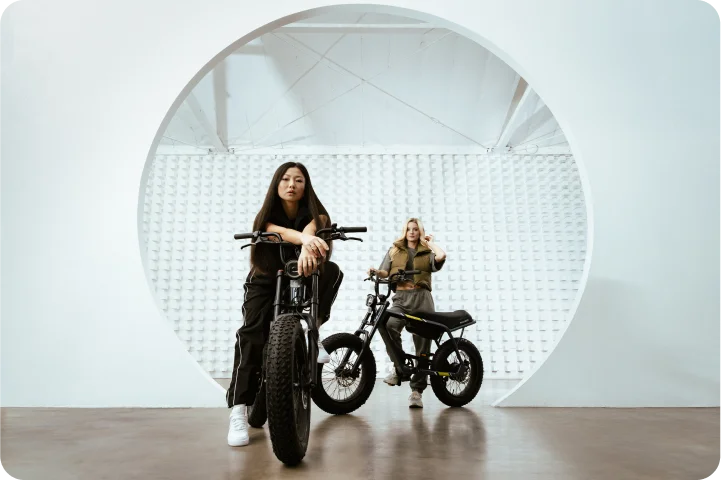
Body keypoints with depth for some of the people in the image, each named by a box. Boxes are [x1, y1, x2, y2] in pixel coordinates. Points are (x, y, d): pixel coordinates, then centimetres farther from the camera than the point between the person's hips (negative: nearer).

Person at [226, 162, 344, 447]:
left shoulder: (311, 214, -10)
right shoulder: (266, 216, -11)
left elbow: (311, 228, -35)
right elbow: (281, 231, -35)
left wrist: (307, 248, -60)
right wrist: (304, 238, -59)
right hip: (265, 281, -1)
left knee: (332, 271, -29)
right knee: (252, 334, -24)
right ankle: (238, 411, -24)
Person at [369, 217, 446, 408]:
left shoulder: (427, 253, 18)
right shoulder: (394, 250, 22)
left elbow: (441, 256, -5)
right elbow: (385, 272, 12)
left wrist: (429, 242, 12)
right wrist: (376, 272, -11)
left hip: (422, 298, 0)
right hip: (401, 298, 0)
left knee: (422, 344, -3)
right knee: (387, 324, -32)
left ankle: (416, 390, 4)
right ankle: (399, 367, -15)